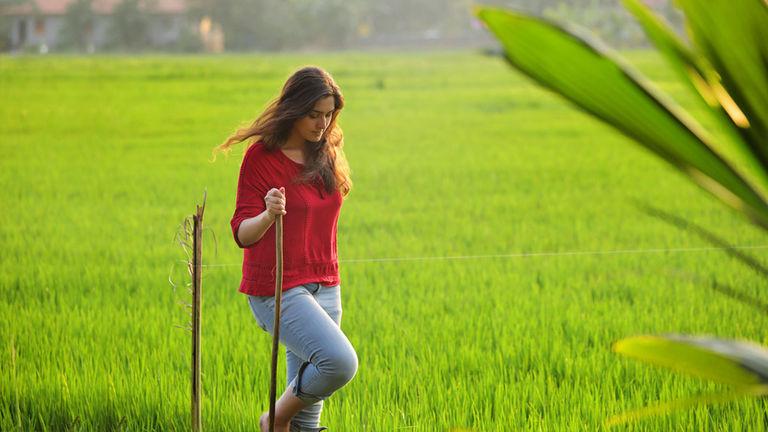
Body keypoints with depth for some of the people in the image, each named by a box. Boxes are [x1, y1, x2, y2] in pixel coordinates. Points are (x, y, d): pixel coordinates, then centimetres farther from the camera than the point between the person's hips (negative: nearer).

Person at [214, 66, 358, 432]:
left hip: (324, 288, 7)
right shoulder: (261, 156, -9)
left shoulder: (326, 155, 10)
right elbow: (242, 234, -12)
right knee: (340, 361, -24)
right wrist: (268, 214, -34)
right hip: (277, 289, -6)